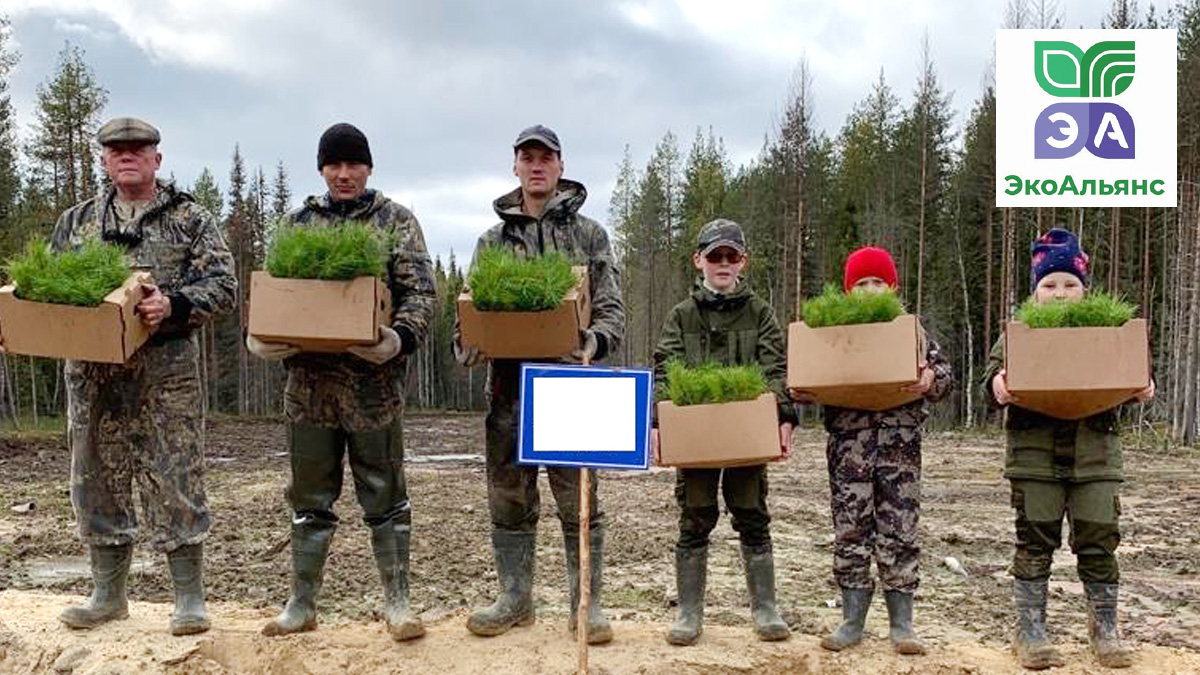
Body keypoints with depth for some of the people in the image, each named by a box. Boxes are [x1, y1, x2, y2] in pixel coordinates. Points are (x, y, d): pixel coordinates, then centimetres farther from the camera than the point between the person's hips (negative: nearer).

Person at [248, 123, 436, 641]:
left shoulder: (396, 221, 4)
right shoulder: (297, 223, 13)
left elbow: (421, 291, -3)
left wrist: (401, 337, -22)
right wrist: (258, 337, -7)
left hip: (373, 380, -3)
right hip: (307, 379, 3)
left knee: (385, 495, 4)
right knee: (309, 496, 11)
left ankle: (397, 603, 14)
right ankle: (302, 603, 22)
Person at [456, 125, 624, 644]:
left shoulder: (588, 235, 8)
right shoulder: (493, 241, 15)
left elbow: (611, 309, 3)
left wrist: (594, 343, -17)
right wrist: (468, 345, -7)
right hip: (508, 384, 3)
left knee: (578, 500, 0)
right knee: (508, 498, 8)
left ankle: (586, 603, 11)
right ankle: (515, 600, 21)